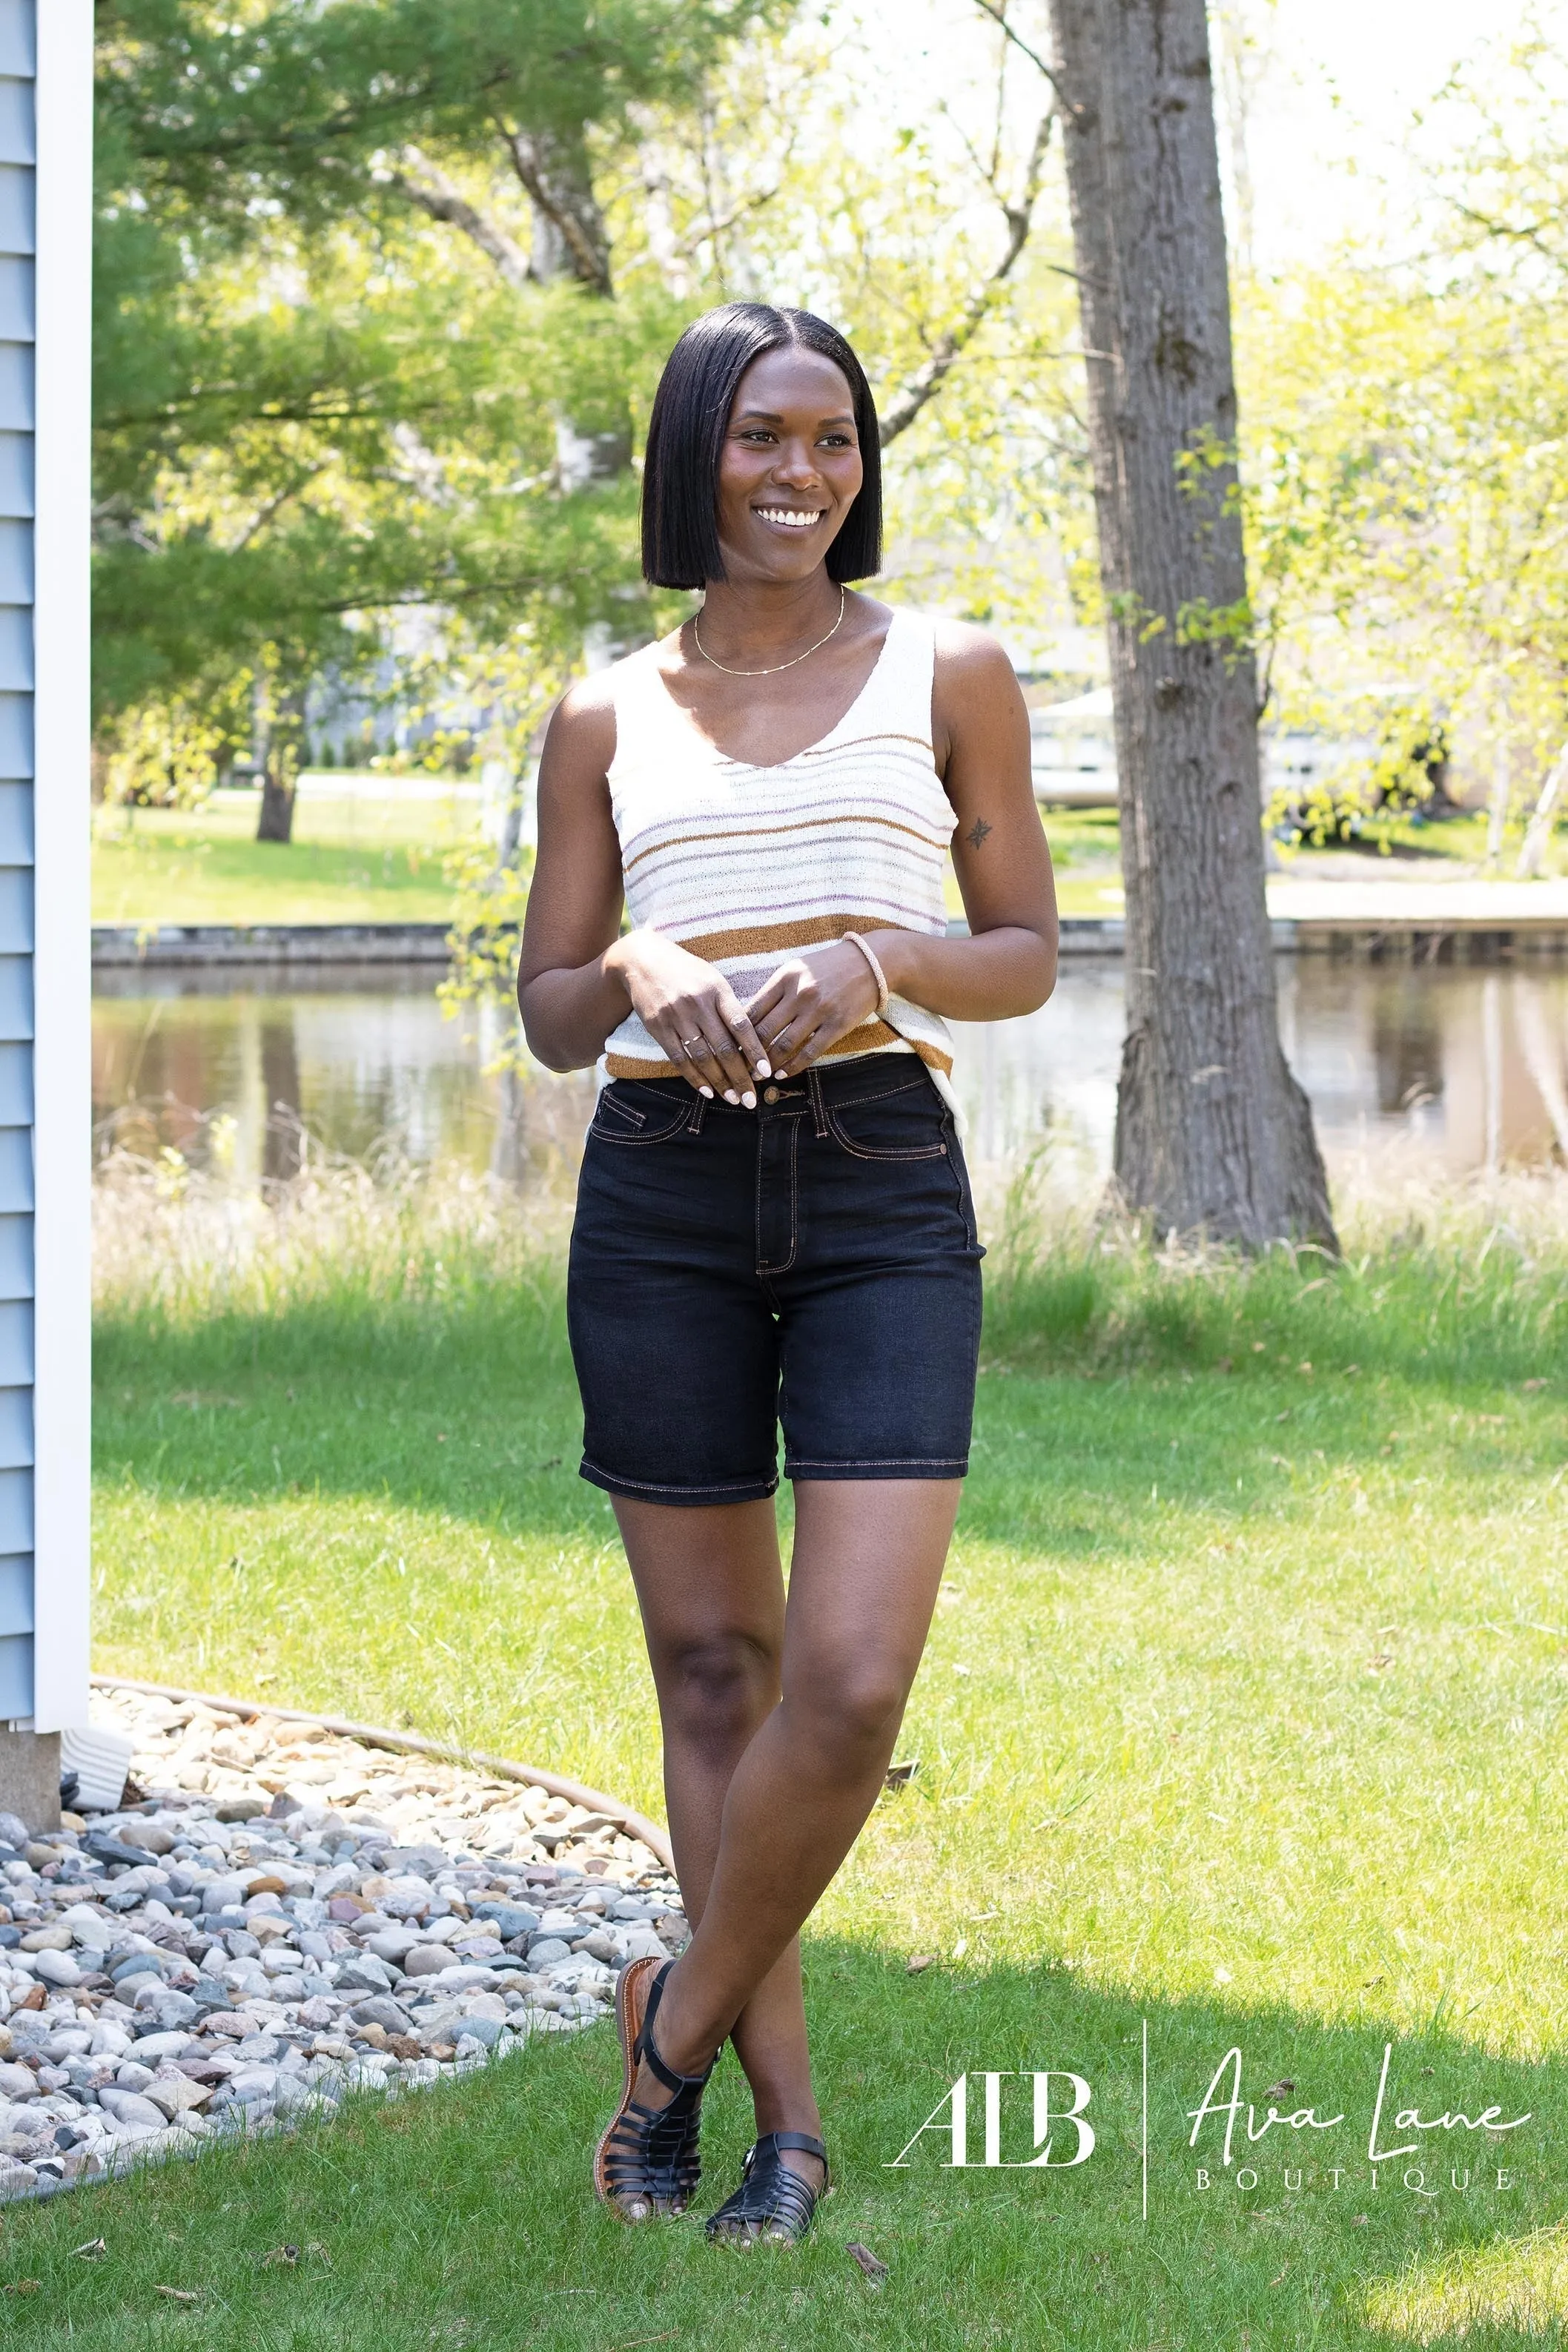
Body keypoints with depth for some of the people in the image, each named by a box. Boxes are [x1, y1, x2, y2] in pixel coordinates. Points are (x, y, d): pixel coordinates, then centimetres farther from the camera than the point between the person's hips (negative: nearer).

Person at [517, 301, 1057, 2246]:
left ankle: (678, 2022, 11)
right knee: (713, 1665, 5)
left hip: (881, 1184, -1)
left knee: (852, 1682, -13)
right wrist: (638, 969, -12)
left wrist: (879, 958, -12)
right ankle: (786, 2119, 15)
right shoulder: (608, 718, 9)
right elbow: (548, 1010, 11)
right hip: (662, 1195, 2)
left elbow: (1027, 958, 9)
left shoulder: (946, 677, 6)